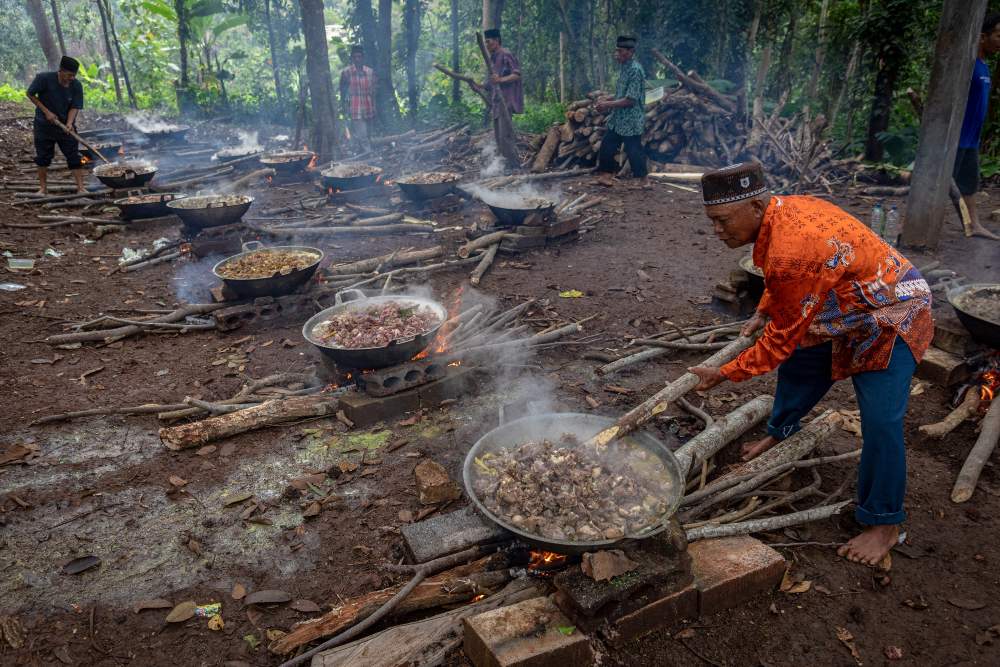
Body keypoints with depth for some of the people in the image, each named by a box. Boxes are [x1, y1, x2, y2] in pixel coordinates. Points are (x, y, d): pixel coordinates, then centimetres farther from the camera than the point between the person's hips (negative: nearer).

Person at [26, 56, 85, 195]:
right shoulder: (44, 78, -15)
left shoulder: (76, 86, -10)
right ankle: (43, 188, 18)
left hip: (65, 127, 1)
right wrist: (46, 112, -12)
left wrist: (69, 123, -26)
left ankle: (80, 187, -3)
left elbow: (75, 107, -10)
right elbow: (30, 94, -5)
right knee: (43, 157, 6)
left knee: (74, 157, -5)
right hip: (44, 125, -1)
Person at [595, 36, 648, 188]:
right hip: (618, 119, 9)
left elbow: (630, 100, -22)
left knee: (633, 150, -2)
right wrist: (607, 101, 6)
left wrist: (609, 105, -18)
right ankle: (607, 175, 20)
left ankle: (644, 179, 12)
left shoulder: (635, 70, -18)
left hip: (631, 120, -9)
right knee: (607, 145, 10)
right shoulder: (624, 67, 10)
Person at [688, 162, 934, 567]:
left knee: (881, 421, -12)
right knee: (798, 366, 20)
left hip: (890, 317, -10)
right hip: (848, 311, 10)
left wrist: (725, 374, -19)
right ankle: (779, 432, 46)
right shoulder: (780, 211, -9)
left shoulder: (790, 252, -38)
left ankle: (884, 524, 4)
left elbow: (784, 336, -27)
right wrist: (763, 312, 5)